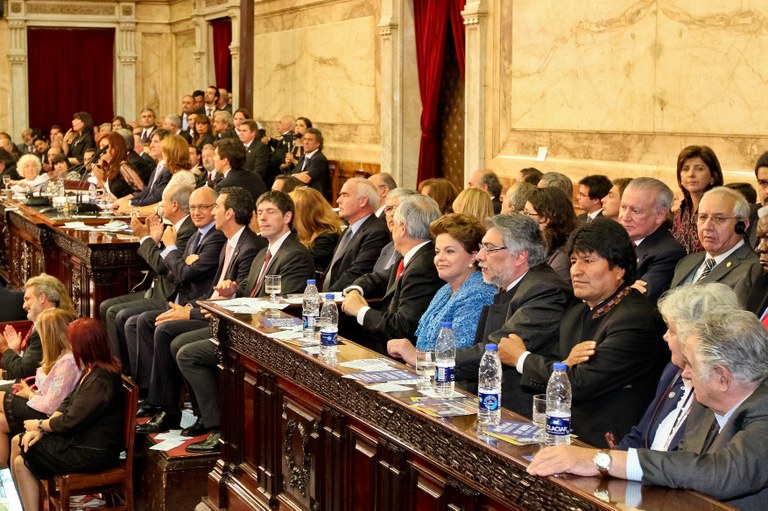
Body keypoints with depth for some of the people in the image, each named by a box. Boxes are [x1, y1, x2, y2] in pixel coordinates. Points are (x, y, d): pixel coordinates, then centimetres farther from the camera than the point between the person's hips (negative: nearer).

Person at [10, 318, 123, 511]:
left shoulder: (99, 381, -27)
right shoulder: (93, 370, 6)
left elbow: (70, 422, -23)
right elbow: (68, 404, 9)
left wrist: (40, 425, -4)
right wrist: (41, 429, -4)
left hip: (93, 454, -10)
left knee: (21, 462, -5)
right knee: (17, 443, 10)